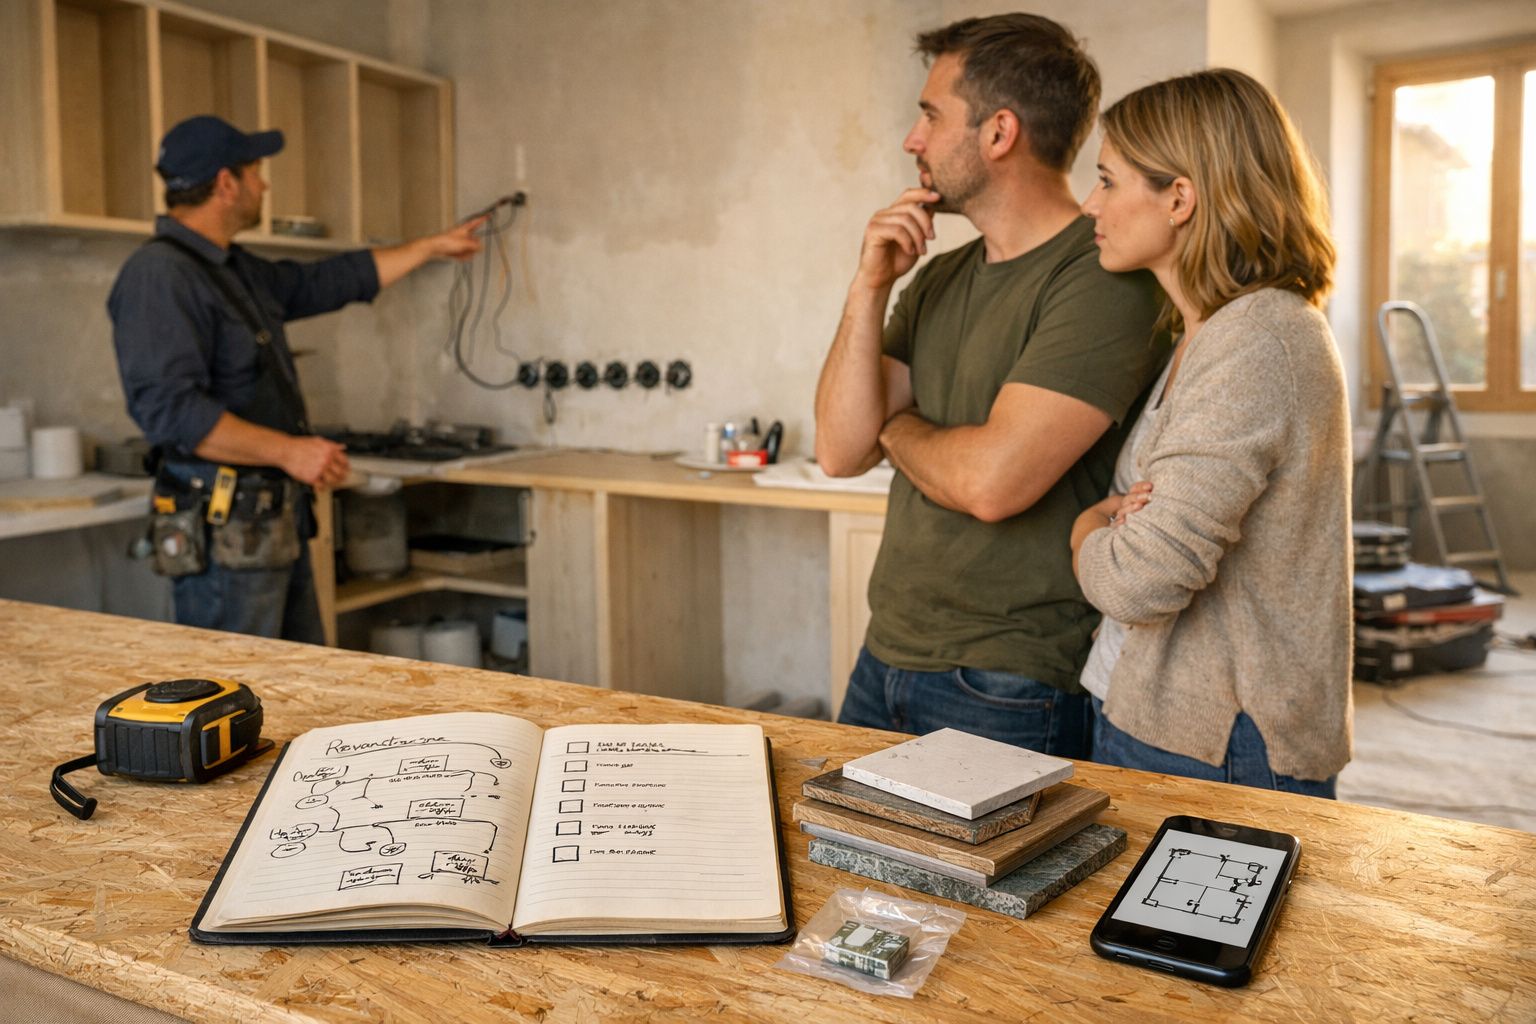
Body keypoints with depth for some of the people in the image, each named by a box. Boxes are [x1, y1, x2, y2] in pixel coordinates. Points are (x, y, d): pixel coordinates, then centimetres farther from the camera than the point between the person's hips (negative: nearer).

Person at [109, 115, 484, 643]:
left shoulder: (237, 270, 15)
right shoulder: (158, 273, -15)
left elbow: (329, 281, 27)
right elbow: (168, 408, -23)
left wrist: (431, 246, 34)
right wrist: (288, 451, -21)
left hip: (278, 524, 10)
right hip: (224, 538, -10)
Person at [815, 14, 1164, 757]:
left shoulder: (1103, 278, -16)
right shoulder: (938, 280, 10)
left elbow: (992, 480, -25)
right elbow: (841, 452, 3)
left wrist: (896, 427, -5)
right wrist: (869, 289, -6)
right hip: (885, 660, 8)